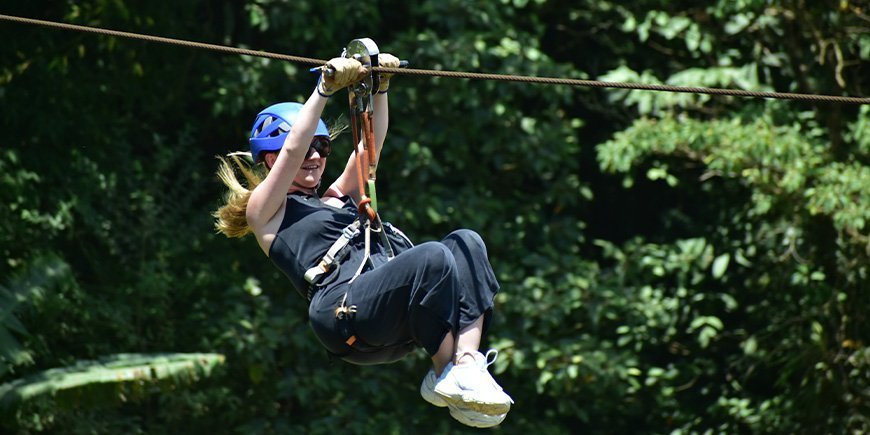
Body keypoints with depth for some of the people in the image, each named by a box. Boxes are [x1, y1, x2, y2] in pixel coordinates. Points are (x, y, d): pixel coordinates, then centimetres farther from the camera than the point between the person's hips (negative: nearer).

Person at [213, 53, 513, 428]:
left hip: (395, 321, 8)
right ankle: (445, 375, -22)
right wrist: (325, 89, 0)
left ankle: (467, 365, -30)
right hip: (345, 311, -8)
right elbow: (293, 149, 2)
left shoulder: (337, 199, 36)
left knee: (467, 242, -14)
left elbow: (371, 145, 29)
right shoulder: (265, 211, 16)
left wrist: (379, 87, 18)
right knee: (433, 257, -31)